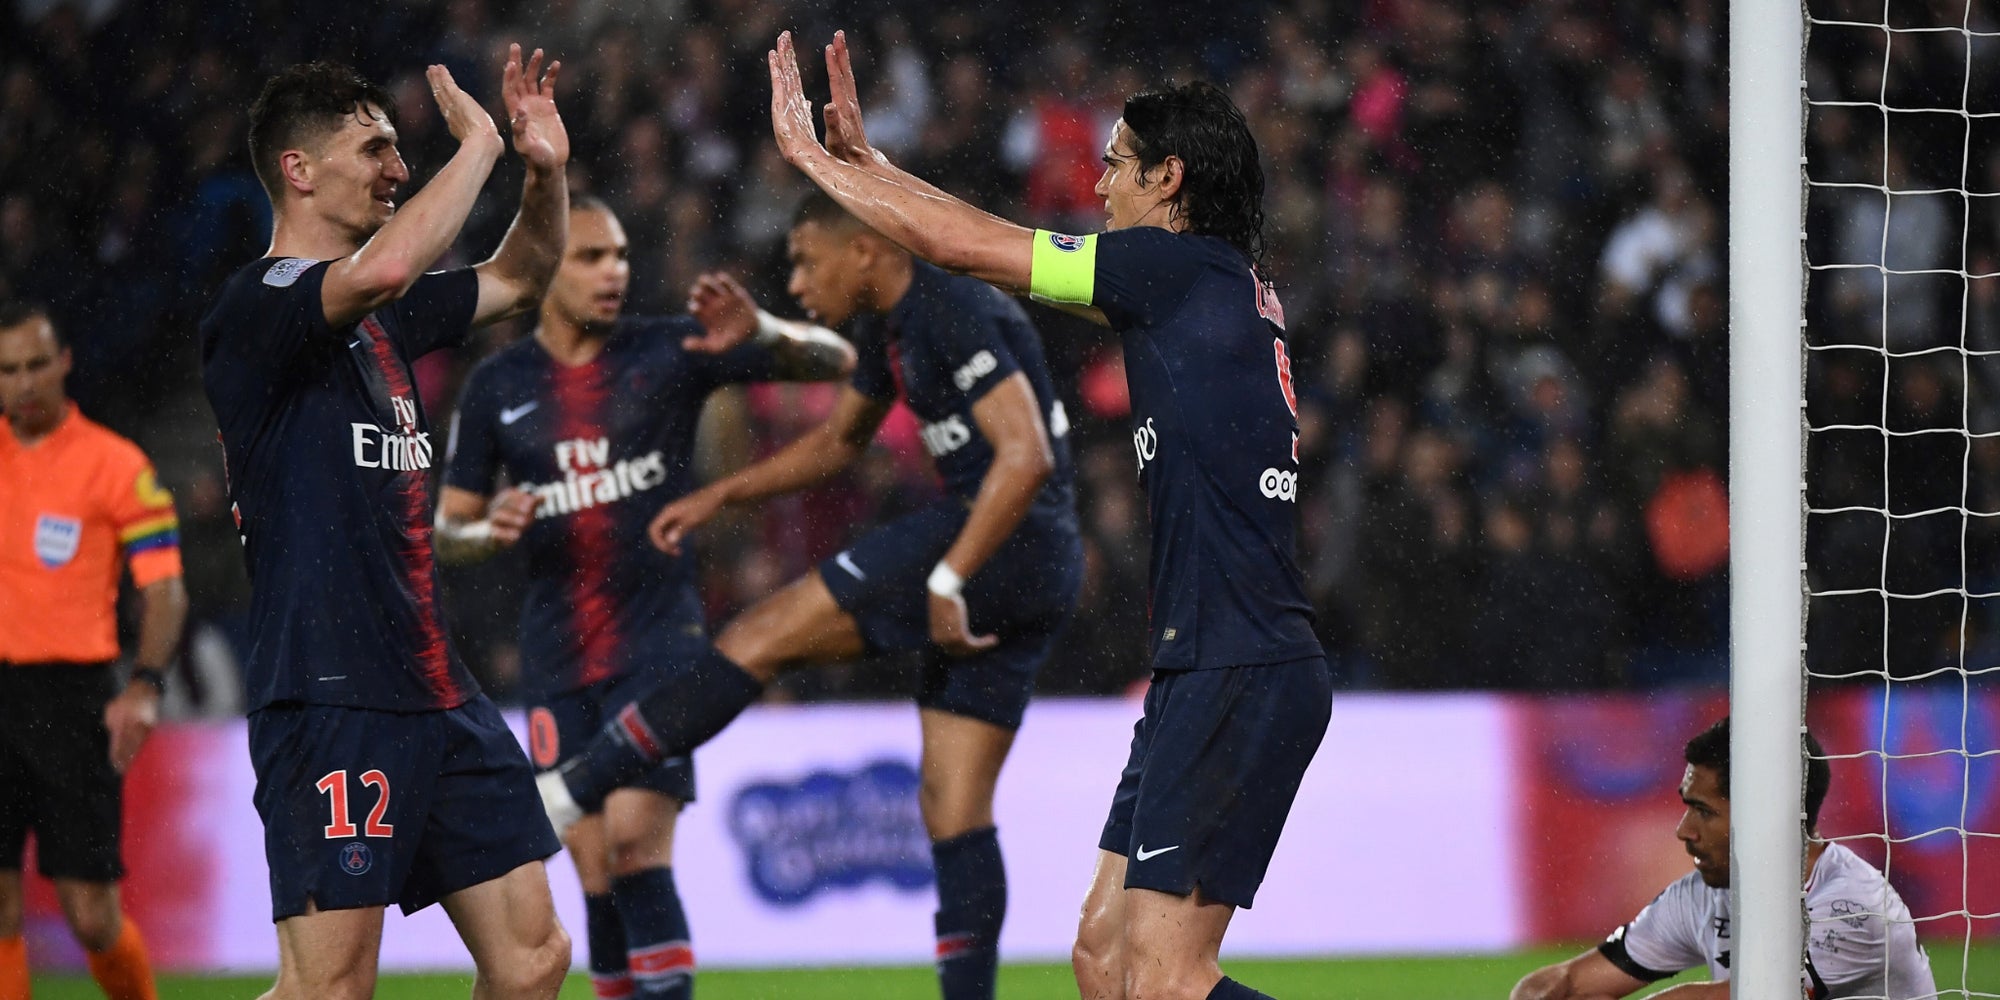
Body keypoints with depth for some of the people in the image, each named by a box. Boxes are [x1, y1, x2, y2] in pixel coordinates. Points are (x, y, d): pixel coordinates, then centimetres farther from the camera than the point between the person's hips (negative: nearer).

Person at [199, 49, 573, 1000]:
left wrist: (547, 170, 15)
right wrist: (477, 144, -16)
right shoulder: (256, 306, -9)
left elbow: (515, 281, 34)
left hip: (434, 690, 9)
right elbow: (383, 267, -29)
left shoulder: (384, 316, 18)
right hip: (329, 697, -9)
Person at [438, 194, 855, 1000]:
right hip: (558, 656, 3)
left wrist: (761, 333, -22)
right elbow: (446, 531, 12)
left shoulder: (667, 353, -1)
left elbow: (836, 359, -1)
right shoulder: (497, 388, 6)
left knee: (636, 837, -18)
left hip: (658, 638, -3)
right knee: (597, 873, 1)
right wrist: (489, 531, -12)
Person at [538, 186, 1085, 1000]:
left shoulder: (955, 313, -14)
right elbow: (840, 441, 35)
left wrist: (950, 579, -24)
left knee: (762, 636, -8)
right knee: (953, 808, 6)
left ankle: (564, 794, -6)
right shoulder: (889, 325, 18)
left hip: (1003, 538, -10)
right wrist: (721, 496, 27)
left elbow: (1026, 455, -23)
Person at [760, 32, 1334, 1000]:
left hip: (1242, 673, -10)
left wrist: (813, 157, 7)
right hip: (1213, 673, 10)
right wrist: (861, 156, 28)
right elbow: (997, 240, 26)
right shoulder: (1213, 286, 17)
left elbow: (960, 244, -5)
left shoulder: (1183, 267, -9)